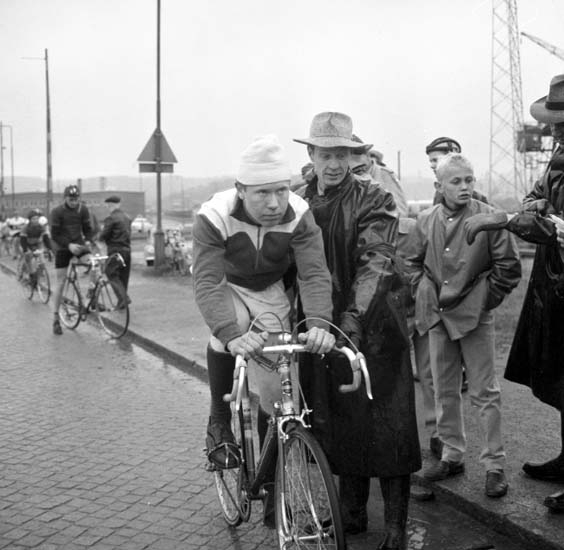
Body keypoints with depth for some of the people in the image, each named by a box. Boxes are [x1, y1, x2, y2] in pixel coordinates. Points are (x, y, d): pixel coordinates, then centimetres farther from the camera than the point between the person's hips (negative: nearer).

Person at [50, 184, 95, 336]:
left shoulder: (83, 209, -3)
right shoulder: (57, 212, -13)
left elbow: (87, 228, 3)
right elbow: (54, 235, -14)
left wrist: (88, 241, -17)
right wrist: (69, 245, -27)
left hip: (79, 245, 3)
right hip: (63, 248, -3)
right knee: (60, 282, -2)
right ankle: (56, 318, 5)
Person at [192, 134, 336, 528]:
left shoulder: (299, 216, -26)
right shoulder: (214, 217, -31)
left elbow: (315, 274, -33)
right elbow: (207, 282, -39)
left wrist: (319, 323, -52)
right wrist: (231, 333, -55)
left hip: (271, 293, 2)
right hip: (228, 287, -1)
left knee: (273, 394, -1)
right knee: (227, 335, -37)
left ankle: (272, 485, 20)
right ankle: (220, 426, -11)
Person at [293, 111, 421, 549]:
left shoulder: (374, 201, -7)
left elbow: (376, 262, -20)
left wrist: (354, 317, -34)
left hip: (373, 325, -4)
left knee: (385, 425, -1)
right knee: (336, 423, 11)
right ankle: (351, 513, 28)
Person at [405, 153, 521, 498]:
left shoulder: (489, 217, -9)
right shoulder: (426, 221, 3)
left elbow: (509, 266, -6)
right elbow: (415, 261, 17)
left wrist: (486, 300, -6)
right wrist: (424, 293, 7)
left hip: (474, 316, -4)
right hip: (437, 315, 5)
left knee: (485, 393, 1)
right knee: (445, 391, 14)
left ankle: (495, 464, 12)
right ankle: (452, 456, 28)